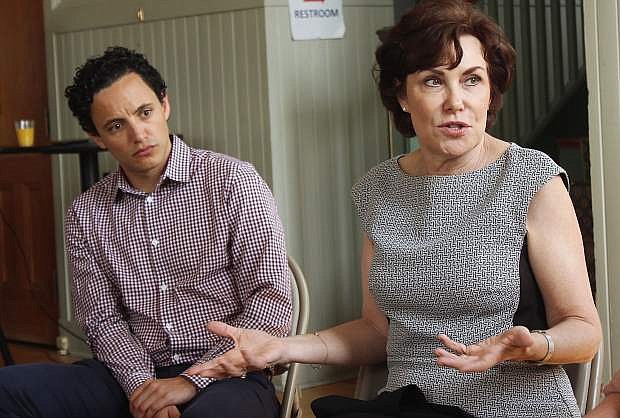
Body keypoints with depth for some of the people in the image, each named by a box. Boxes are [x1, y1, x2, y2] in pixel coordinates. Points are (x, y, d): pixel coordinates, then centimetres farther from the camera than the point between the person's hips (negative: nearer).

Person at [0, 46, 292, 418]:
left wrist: (192, 381, -16)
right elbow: (104, 319, 8)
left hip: (225, 374, -5)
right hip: (136, 377, 5)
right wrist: (140, 383, -12)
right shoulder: (86, 215, 10)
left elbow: (271, 299, -9)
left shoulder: (233, 181, -4)